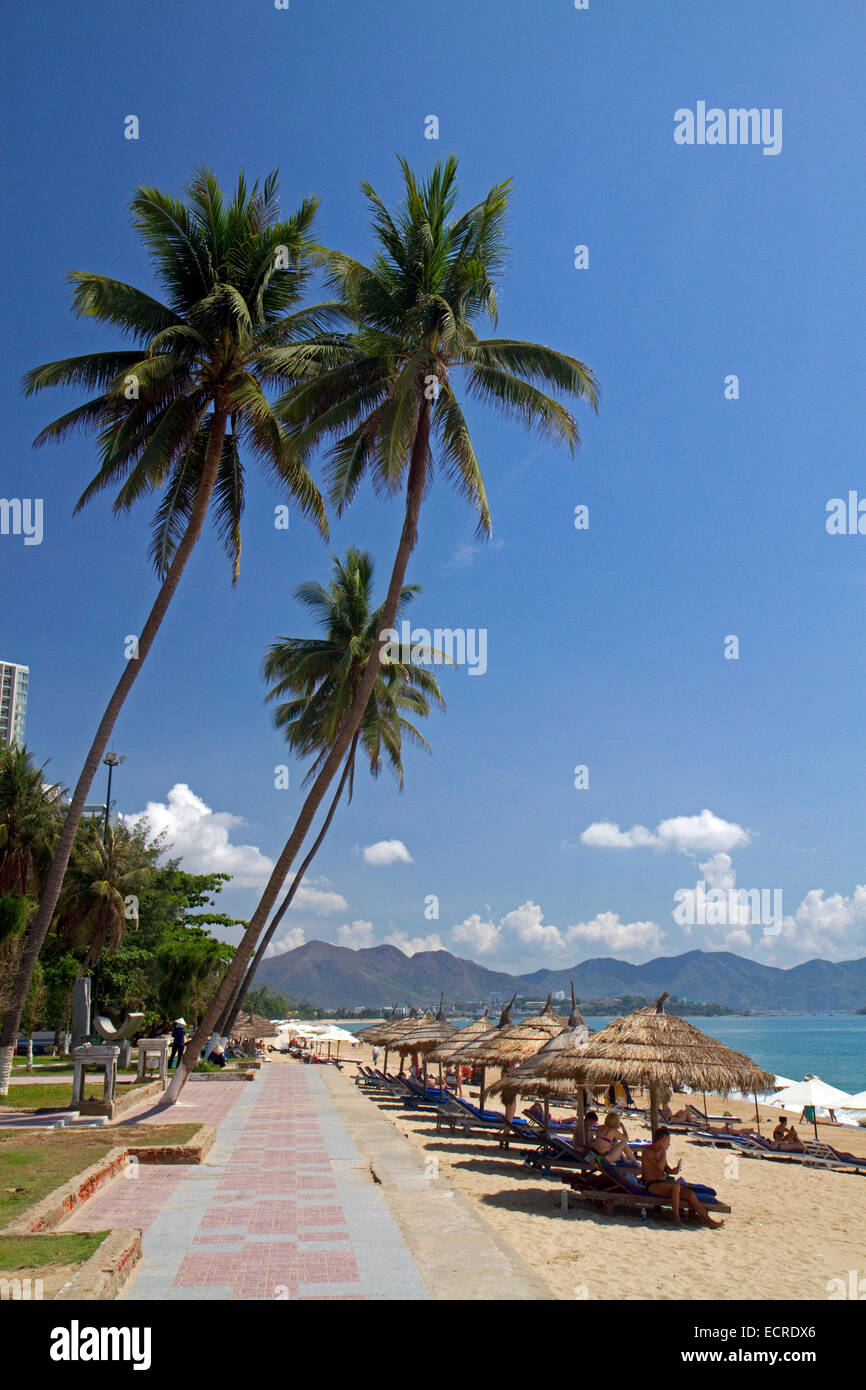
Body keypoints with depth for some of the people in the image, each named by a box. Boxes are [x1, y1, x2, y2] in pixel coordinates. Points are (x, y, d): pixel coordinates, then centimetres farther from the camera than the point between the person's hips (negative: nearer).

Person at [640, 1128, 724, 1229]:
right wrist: (664, 1150, -18)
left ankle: (708, 1220, -6)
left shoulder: (661, 1151, 13)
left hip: (663, 1183, 8)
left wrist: (672, 1170, -1)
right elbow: (660, 1166, -26)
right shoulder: (647, 1151, -14)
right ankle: (676, 1217, -21)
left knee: (691, 1193, -11)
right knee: (676, 1186, -35)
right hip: (652, 1185, -8)